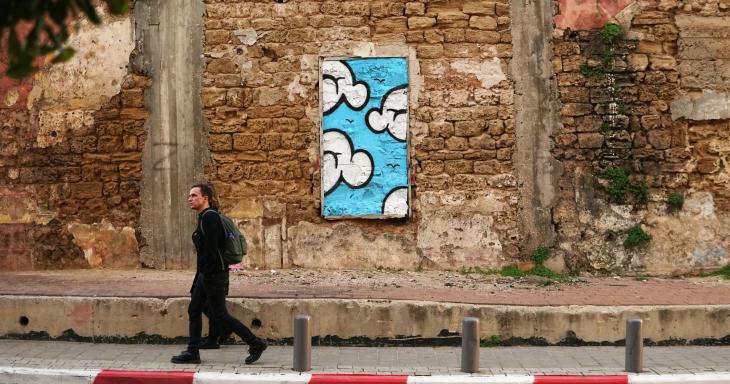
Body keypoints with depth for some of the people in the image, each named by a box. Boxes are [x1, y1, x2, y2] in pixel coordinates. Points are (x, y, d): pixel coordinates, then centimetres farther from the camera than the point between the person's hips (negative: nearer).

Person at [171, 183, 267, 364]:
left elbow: (211, 248, -23)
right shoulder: (205, 217, 13)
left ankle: (255, 344, 3)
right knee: (193, 310, 10)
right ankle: (192, 353, 14)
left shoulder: (209, 217, -17)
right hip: (206, 274, 10)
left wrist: (204, 272, -20)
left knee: (220, 315, -3)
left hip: (213, 274, -10)